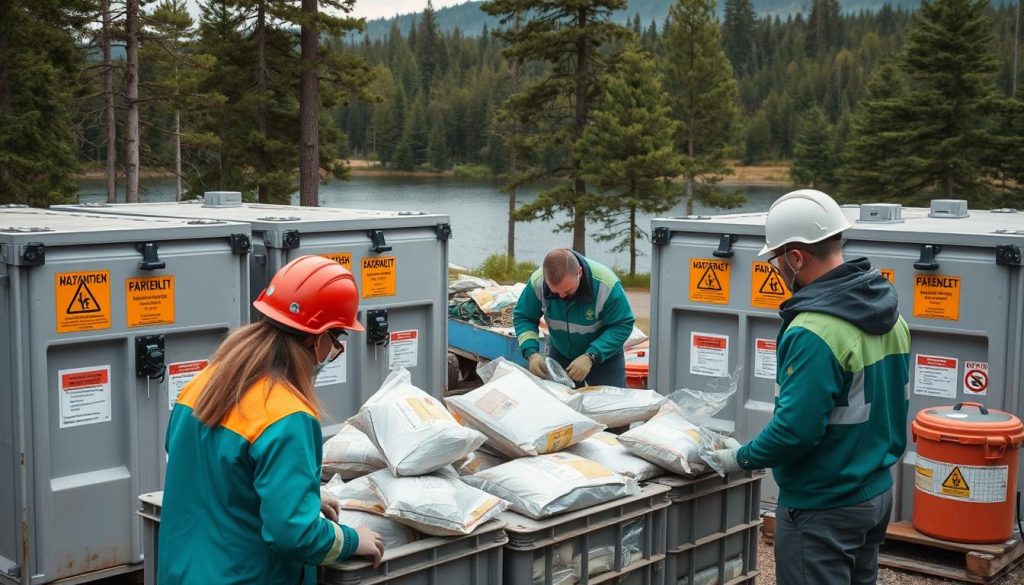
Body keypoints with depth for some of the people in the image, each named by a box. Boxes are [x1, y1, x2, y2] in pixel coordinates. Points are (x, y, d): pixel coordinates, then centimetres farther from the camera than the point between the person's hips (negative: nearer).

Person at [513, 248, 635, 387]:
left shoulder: (606, 284, -33)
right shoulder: (537, 282, -25)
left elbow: (622, 325, -24)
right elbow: (522, 318, -11)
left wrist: (590, 357, -34)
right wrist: (531, 353, -27)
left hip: (604, 356, -2)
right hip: (559, 353, 2)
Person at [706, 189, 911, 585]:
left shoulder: (814, 332, -26)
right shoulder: (888, 314, 2)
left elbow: (795, 429, -27)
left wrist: (742, 459, -11)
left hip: (823, 508, -9)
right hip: (878, 492, 9)